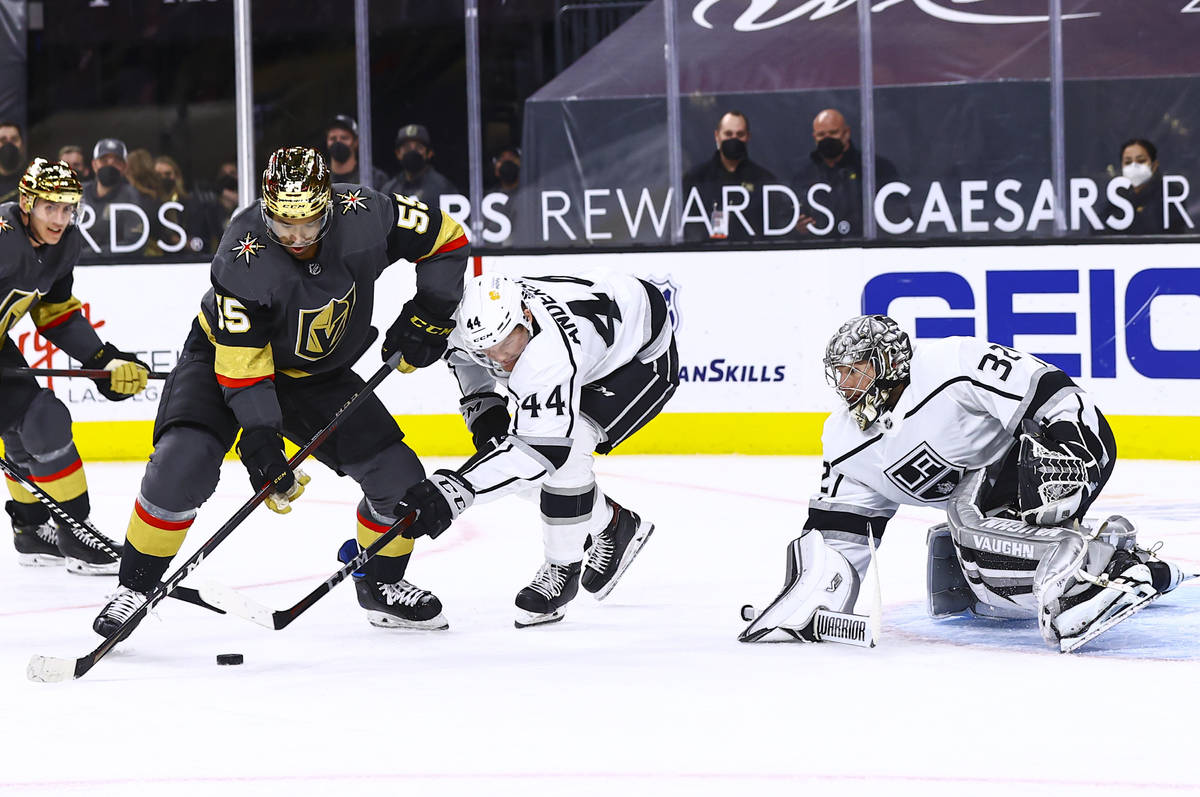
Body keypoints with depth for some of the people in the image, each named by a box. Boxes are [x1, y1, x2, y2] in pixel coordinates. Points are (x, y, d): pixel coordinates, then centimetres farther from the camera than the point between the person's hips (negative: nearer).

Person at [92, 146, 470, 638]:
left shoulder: (364, 215, -24)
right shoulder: (242, 259, -33)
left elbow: (446, 238, -8)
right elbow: (242, 364, -30)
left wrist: (427, 317, -12)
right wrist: (259, 442, -35)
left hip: (317, 375, 4)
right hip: (226, 354, -4)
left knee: (398, 476, -5)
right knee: (182, 464, -27)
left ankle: (381, 587, 21)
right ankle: (134, 588, -10)